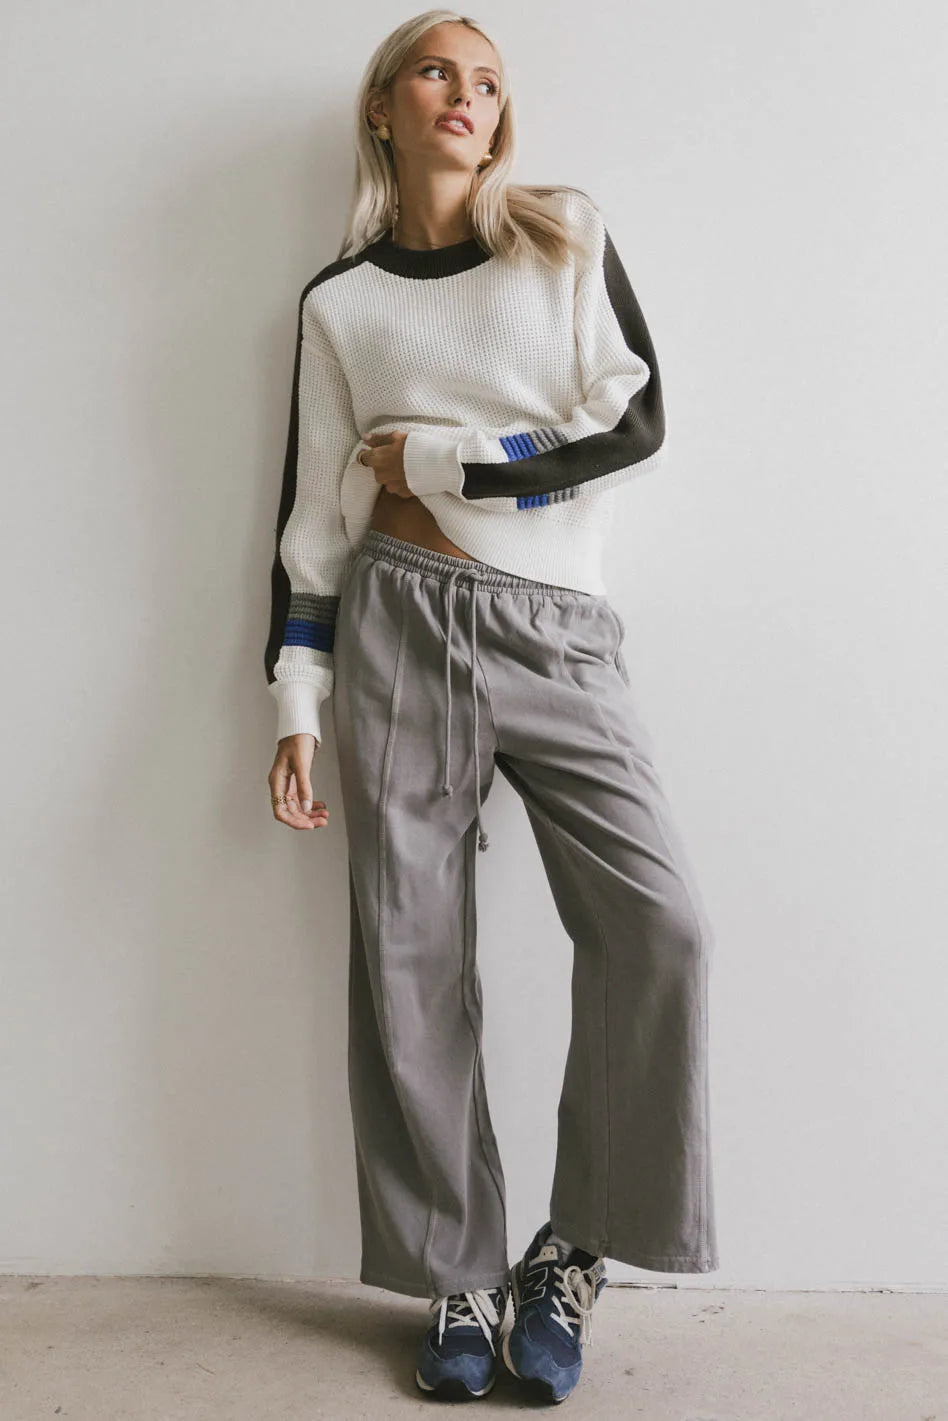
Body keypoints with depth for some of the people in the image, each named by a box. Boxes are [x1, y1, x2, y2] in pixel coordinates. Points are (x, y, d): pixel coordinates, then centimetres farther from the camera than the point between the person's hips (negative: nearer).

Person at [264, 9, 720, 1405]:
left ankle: (574, 1250, 5)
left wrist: (435, 463, -3)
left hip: (559, 633, 0)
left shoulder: (570, 235, 11)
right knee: (410, 952, -1)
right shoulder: (340, 303, 12)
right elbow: (315, 513, 11)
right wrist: (297, 707, 4)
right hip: (402, 624, 1)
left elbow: (637, 426, -1)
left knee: (659, 922, -14)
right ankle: (459, 1276, 15)